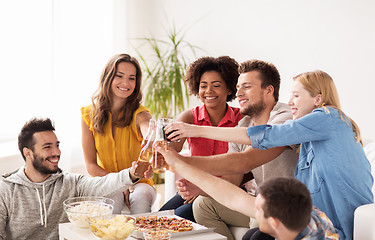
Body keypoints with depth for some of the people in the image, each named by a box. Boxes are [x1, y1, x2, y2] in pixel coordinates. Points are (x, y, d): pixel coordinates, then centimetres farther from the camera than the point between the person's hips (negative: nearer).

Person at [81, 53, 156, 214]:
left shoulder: (140, 115, -10)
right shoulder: (89, 114, -3)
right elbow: (90, 165, -3)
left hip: (138, 183, 0)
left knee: (141, 197, -33)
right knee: (113, 198, -32)